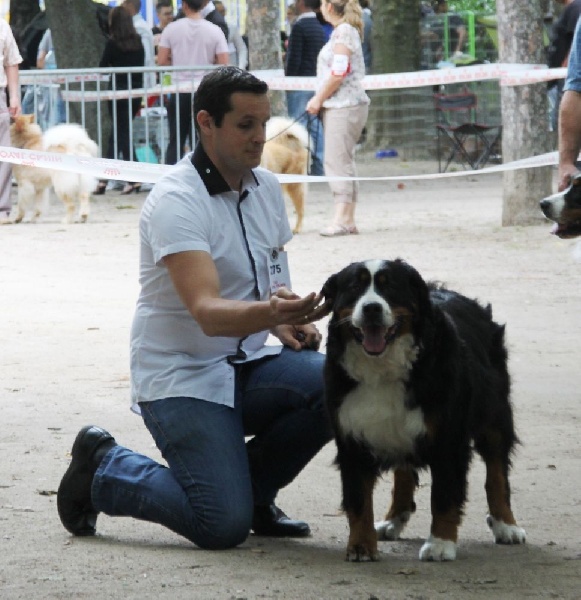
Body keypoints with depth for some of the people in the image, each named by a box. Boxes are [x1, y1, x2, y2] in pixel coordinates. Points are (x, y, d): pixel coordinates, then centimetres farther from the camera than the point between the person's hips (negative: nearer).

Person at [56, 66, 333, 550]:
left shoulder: (266, 188, 7)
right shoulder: (177, 201, -18)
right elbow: (207, 313, -29)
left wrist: (286, 322, -1)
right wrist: (271, 312, -49)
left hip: (247, 366, 7)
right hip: (183, 379, -7)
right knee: (224, 526, -21)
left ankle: (253, 488, 4)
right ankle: (103, 468, 7)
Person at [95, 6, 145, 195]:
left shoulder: (113, 43, -10)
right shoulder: (138, 42, 5)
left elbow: (103, 66, -4)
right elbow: (141, 66, 10)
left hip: (119, 91, -5)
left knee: (122, 134, 0)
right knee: (117, 134, 12)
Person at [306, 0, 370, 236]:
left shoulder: (343, 31, -10)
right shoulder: (343, 31, 20)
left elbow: (339, 72, -18)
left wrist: (319, 99, -10)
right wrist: (320, 99, 14)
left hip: (345, 106, -10)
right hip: (337, 105, 10)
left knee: (338, 161, -12)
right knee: (342, 163, 9)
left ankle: (342, 219, -14)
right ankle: (348, 220, 9)